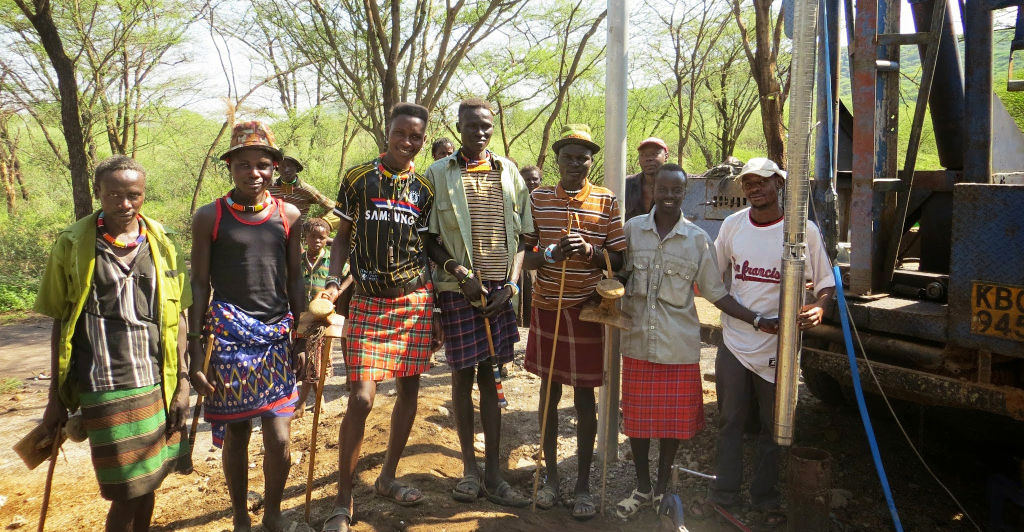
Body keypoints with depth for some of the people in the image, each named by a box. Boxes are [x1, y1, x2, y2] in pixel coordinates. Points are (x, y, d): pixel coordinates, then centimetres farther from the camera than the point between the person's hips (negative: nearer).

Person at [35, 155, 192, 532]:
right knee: (126, 493, 0)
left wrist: (182, 383, 3)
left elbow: (176, 317, 6)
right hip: (105, 390, -2)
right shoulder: (72, 244, -2)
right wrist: (56, 397, 4)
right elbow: (61, 325, 3)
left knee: (148, 481, 13)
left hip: (157, 386, 3)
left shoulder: (160, 243, 3)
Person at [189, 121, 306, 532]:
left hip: (278, 336, 2)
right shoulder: (209, 217, -1)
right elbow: (199, 284, 1)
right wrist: (196, 352, -3)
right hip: (229, 335, -2)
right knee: (235, 435, 9)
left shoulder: (288, 215, 6)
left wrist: (301, 341, 9)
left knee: (279, 439, -1)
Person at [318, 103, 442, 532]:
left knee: (409, 391, 8)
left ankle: (387, 477, 29)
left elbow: (429, 251, 10)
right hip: (368, 301, -2)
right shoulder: (358, 178, 2)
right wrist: (333, 280, -11)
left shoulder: (425, 189, 6)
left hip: (415, 301, 3)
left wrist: (437, 316, 8)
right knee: (361, 399, -9)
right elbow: (343, 236, 7)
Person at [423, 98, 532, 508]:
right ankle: (469, 467, 19)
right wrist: (459, 273, -13)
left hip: (500, 289, 2)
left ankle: (493, 472, 14)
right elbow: (429, 239, 1)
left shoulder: (509, 173, 8)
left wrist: (511, 286, -2)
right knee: (463, 375, 5)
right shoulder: (438, 174, 2)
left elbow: (521, 236, 9)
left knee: (488, 374, 8)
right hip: (458, 290, -2)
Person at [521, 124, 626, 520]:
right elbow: (523, 256, 2)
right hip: (546, 307, 2)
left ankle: (583, 484, 19)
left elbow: (618, 261, -1)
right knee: (549, 393, 11)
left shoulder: (606, 202, -2)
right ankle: (551, 474, 27)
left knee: (584, 398, 5)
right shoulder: (538, 199, 2)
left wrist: (588, 250, -21)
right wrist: (551, 254, -18)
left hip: (586, 309, -2)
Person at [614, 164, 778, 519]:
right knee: (637, 416, 10)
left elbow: (716, 293, 1)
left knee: (674, 418, 9)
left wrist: (758, 321, -6)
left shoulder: (698, 240, -2)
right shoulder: (632, 229, 0)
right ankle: (642, 487, 30)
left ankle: (662, 487, 31)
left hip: (678, 345, 0)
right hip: (637, 341, 1)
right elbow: (617, 276, 11)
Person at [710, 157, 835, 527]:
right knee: (729, 422, 13)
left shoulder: (802, 229, -8)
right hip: (734, 341, 2)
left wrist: (818, 307, -22)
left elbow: (826, 281, -2)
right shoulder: (733, 224, 2)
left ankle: (766, 499, 29)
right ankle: (724, 496, 28)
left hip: (778, 346, -2)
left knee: (774, 427, 12)